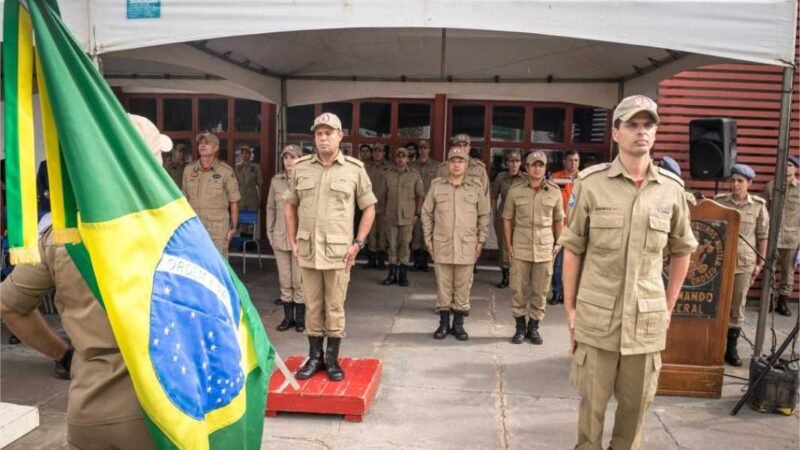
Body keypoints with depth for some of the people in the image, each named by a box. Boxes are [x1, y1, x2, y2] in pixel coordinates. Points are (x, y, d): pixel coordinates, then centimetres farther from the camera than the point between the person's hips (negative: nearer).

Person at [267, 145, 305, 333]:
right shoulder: (276, 181, 7)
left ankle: (300, 317, 16)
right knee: (284, 280, 10)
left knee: (299, 280, 3)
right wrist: (270, 232, 9)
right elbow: (270, 208, 13)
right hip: (280, 238, 4)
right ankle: (288, 316, 22)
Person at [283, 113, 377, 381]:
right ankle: (314, 357, 25)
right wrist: (293, 241, 7)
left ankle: (332, 359, 20)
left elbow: (369, 207, 4)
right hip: (307, 250, 2)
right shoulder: (301, 167, 5)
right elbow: (290, 205, 13)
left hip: (339, 251, -2)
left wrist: (358, 243, -4)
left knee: (335, 307, 6)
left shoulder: (354, 169, -1)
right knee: (313, 306, 11)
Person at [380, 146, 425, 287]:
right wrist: (384, 213, 7)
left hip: (407, 216, -2)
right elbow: (383, 195, 10)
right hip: (391, 216, 2)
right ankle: (392, 275, 14)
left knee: (405, 245, 1)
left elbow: (420, 195, 2)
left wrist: (417, 214, -3)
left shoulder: (415, 175, 1)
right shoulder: (387, 175, 7)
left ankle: (403, 275, 9)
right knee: (392, 245, 6)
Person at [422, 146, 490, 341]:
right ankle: (444, 322, 19)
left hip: (467, 246, 0)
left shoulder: (476, 187, 2)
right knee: (443, 285, 7)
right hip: (441, 245, 0)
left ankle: (458, 323, 19)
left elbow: (484, 215, 7)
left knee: (463, 286, 6)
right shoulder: (437, 186, 3)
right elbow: (426, 214, 7)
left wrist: (481, 240, 3)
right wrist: (428, 239, 4)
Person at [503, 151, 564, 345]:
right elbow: (507, 218, 5)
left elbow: (558, 219, 9)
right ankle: (520, 327, 19)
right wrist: (508, 244, 0)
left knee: (540, 291, 8)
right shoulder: (515, 191, 0)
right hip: (520, 248, 0)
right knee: (518, 289, 5)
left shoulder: (554, 192, 1)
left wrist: (558, 243, 5)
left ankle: (534, 327, 21)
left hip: (545, 249, 1)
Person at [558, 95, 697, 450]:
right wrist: (570, 308, -1)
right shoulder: (591, 183, -6)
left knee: (636, 403, 14)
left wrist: (668, 307, 10)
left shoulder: (672, 189, 1)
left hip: (647, 320, 2)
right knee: (592, 400, 11)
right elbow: (572, 249, -1)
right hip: (596, 317, -2)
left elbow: (682, 250, 13)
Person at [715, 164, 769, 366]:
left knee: (737, 305, 6)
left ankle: (731, 347, 16)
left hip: (745, 262, 0)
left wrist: (760, 262, 1)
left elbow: (763, 236, 4)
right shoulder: (720, 202, 1)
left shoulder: (758, 206, 1)